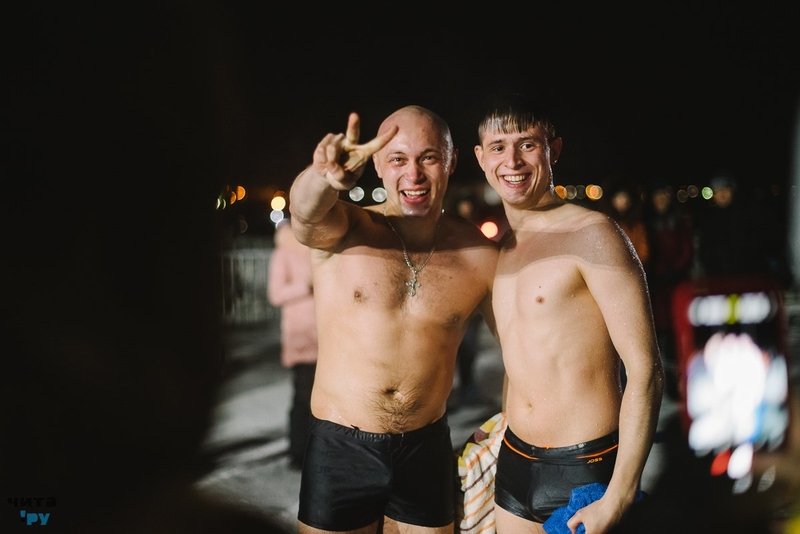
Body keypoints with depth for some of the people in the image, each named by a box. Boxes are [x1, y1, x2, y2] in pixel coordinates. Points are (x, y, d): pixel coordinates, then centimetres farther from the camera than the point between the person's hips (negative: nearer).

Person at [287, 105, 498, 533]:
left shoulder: (480, 255, -3)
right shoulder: (341, 231, -8)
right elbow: (305, 211, -31)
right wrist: (323, 178, -54)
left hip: (427, 451, 2)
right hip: (340, 451, -1)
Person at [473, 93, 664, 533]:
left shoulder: (591, 234, -13)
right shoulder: (503, 249, 9)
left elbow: (645, 370, -16)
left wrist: (619, 497, -18)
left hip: (584, 469, -6)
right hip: (513, 462, 7)